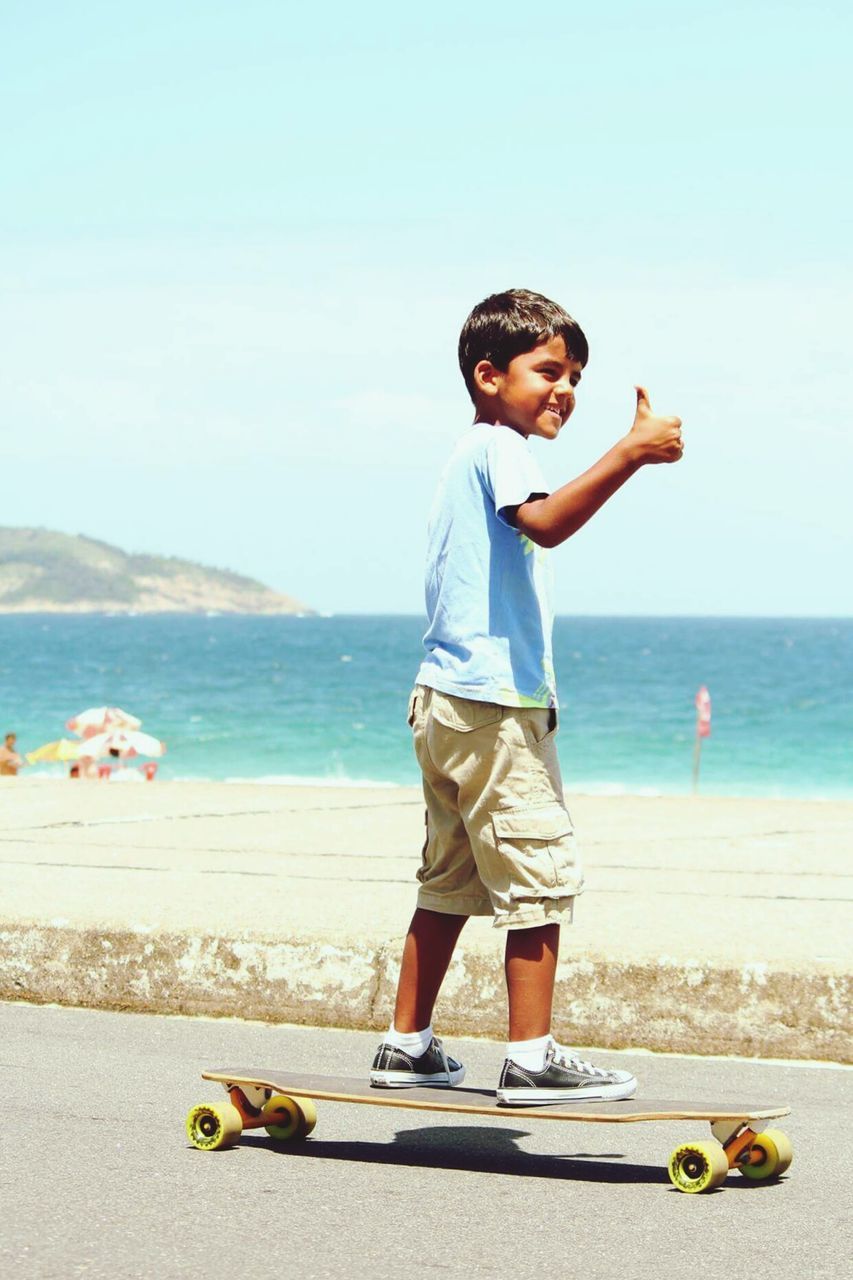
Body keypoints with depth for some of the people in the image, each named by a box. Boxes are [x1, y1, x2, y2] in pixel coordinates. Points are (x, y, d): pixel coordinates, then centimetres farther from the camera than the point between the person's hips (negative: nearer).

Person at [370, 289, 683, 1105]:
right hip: (494, 704, -10)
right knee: (539, 877, -8)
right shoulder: (499, 448, -10)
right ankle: (532, 1060, -8)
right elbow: (544, 520, -31)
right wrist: (631, 454, -38)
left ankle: (407, 1048, 18)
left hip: (445, 700, 10)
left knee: (449, 883, 15)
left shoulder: (467, 457, 22)